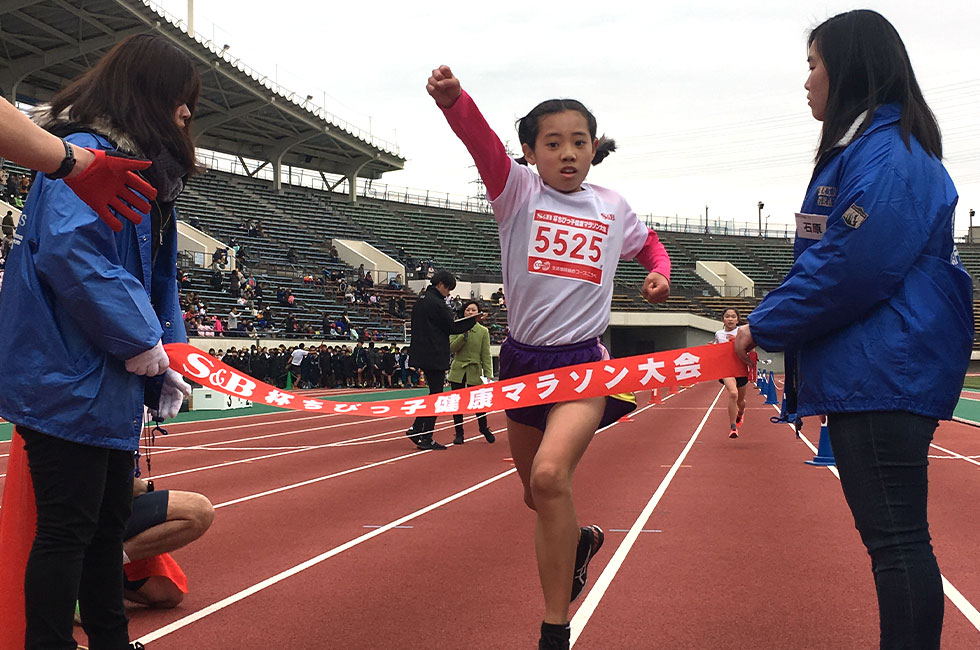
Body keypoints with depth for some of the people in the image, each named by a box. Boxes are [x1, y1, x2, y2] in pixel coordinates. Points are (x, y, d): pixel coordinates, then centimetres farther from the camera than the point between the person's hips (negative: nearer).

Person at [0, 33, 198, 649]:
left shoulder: (145, 172, 17)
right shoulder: (86, 156, -14)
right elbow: (68, 253, -28)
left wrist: (163, 355, 6)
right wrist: (142, 342, -21)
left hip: (111, 387, 10)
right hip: (71, 383, -10)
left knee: (108, 523, 18)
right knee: (68, 528, -2)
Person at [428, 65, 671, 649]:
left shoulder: (613, 207, 4)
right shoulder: (518, 192, -3)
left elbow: (649, 244, 26)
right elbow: (482, 140, -25)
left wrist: (660, 274, 4)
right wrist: (452, 98, -45)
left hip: (584, 363, -2)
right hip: (523, 359, 2)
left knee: (550, 475, -25)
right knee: (537, 495, 16)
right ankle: (579, 542, 52)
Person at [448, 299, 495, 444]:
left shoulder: (483, 331, 2)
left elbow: (485, 355, 1)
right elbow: (452, 348, -6)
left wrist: (488, 375, -4)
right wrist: (463, 335, -18)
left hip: (474, 372, -1)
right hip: (458, 371, 1)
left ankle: (485, 429, 22)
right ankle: (459, 434, 15)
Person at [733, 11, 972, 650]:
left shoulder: (888, 154, -14)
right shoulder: (863, 148, 19)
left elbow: (850, 269, -21)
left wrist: (764, 328, -11)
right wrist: (769, 325, 12)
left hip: (883, 375, -11)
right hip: (864, 376, 11)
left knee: (897, 539, -7)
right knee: (893, 537, 15)